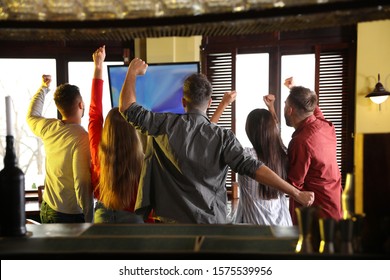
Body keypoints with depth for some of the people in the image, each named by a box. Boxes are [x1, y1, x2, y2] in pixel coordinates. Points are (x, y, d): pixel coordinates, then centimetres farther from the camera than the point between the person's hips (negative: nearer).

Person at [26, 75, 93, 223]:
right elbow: (83, 184, -24)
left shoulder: (48, 128, -2)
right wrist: (89, 221, -17)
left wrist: (43, 87, 32)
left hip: (47, 209, 7)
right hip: (71, 216, -7)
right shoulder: (81, 138, -22)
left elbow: (31, 116, 23)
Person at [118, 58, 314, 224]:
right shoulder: (223, 138, -12)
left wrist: (132, 72, 9)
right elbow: (252, 168, -19)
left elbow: (128, 109, -3)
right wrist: (296, 193, -17)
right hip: (210, 223, 0)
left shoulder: (167, 125, -10)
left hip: (173, 221, 1)